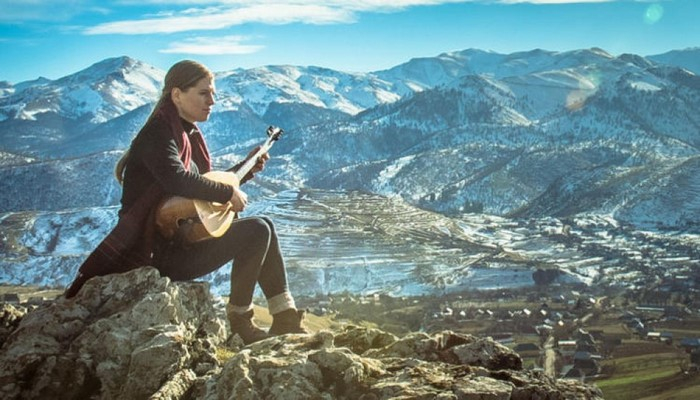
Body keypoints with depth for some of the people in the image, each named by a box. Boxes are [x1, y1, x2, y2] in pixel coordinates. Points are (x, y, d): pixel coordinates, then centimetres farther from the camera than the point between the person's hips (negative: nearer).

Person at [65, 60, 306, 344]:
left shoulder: (188, 135, 13)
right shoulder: (157, 135, -15)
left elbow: (207, 185, 22)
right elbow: (178, 180, -33)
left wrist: (246, 168, 13)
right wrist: (229, 193, -22)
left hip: (184, 235, 10)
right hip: (160, 251, -10)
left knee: (264, 226, 9)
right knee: (257, 231, -18)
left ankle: (286, 319, 8)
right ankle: (239, 321, -3)